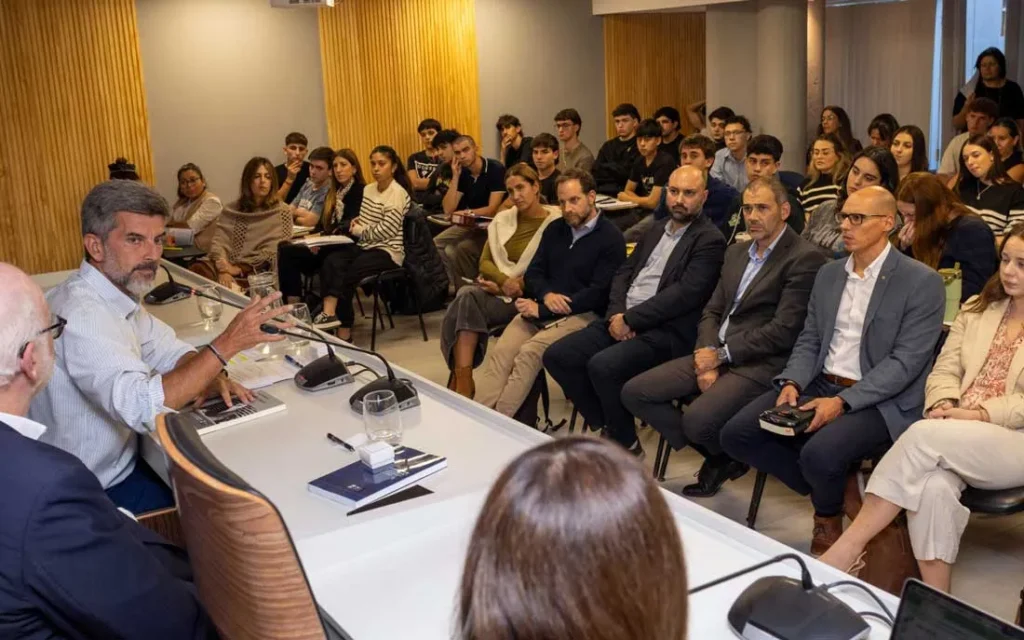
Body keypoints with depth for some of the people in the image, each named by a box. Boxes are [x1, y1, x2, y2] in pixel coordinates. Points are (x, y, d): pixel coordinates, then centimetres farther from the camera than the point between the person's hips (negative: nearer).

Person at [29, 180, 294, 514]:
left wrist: (210, 376, -11)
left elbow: (168, 351, 11)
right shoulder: (81, 314, -27)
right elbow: (142, 408, -38)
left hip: (119, 462, 8)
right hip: (93, 496, -8)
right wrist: (226, 344, -34)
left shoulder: (117, 292, 1)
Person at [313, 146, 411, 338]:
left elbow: (386, 230, -18)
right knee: (331, 262, -23)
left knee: (348, 273, -28)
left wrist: (359, 231, -5)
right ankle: (329, 312, -31)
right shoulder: (368, 189, 14)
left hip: (388, 250, -6)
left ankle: (330, 313, -22)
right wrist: (357, 222, 0)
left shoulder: (398, 193, -10)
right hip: (366, 246, 6)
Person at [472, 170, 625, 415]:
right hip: (541, 309, 6)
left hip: (581, 315, -5)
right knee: (499, 353, -22)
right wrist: (546, 295, -9)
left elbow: (598, 293, -10)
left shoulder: (611, 239, -2)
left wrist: (541, 310, -13)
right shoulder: (554, 229, 18)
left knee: (529, 354, -31)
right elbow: (533, 273, 17)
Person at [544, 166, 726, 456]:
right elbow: (624, 272, 16)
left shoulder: (710, 241, -4)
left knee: (602, 366, -31)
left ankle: (626, 444, -7)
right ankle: (604, 426, 7)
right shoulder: (656, 231, 21)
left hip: (665, 332, -8)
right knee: (557, 356, -8)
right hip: (622, 320, 8)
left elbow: (685, 294, -16)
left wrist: (630, 319, -16)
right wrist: (616, 314, -4)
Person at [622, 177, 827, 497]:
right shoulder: (736, 252, 17)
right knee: (634, 393, -4)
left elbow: (783, 331, -15)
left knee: (697, 420, -31)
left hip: (759, 365, -8)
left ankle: (726, 457, 7)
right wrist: (707, 358, -5)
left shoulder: (805, 258, -9)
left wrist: (721, 355, -12)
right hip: (715, 354, 8)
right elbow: (712, 312, 15)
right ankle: (715, 456, 7)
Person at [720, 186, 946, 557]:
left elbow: (905, 362, -15)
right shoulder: (828, 274, 12)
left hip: (879, 401, -6)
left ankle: (829, 515, 5)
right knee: (736, 434, -10)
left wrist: (842, 401, -24)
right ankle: (829, 489, 7)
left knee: (819, 453, -33)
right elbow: (809, 340, 13)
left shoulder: (921, 282, -8)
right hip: (819, 386, 6)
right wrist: (792, 383, -9)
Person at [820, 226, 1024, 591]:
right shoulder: (977, 309, 20)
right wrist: (944, 405, -7)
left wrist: (976, 414, -16)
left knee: (924, 434, -32)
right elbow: (944, 370, 14)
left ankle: (848, 548, -28)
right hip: (957, 439, 4)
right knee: (932, 486, -33)